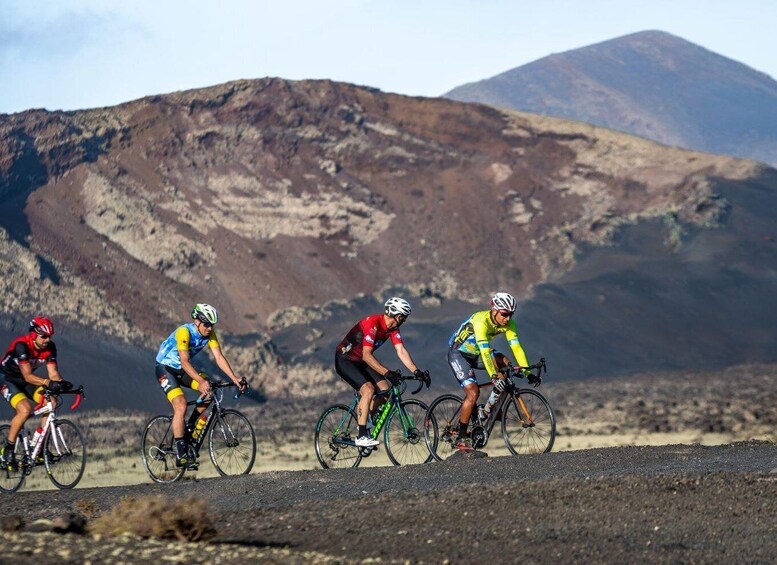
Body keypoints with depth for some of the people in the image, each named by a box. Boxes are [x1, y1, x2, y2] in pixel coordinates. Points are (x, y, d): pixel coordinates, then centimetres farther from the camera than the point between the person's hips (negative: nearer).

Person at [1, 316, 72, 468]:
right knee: (25, 409, -30)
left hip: (25, 381, 6)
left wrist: (62, 382, -39)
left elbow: (53, 373, -16)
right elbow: (27, 376, -37)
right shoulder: (22, 345, -31)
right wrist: (47, 383, -53)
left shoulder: (50, 347, -12)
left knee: (51, 403, -17)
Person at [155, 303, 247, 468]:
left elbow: (219, 357, -12)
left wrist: (235, 379, -25)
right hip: (165, 368, -7)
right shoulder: (184, 332, -29)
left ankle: (191, 427, 5)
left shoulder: (210, 334, -9)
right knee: (181, 405, -24)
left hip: (181, 370, 7)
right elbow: (185, 362, -35)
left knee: (210, 390, -14)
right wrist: (201, 381, -48)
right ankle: (181, 455, -22)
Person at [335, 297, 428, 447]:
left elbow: (401, 351, -10)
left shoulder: (393, 327, -5)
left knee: (386, 389, -5)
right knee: (368, 390, -25)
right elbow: (366, 355, -36)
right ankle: (361, 436, -24)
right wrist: (387, 373, -45)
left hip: (361, 362, 8)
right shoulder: (372, 324, -30)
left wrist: (416, 371, -24)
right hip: (345, 360, -8)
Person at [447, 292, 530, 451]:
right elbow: (485, 352, -41)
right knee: (473, 392, -20)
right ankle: (461, 437, -11)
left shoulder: (508, 323, -14)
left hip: (476, 354, 6)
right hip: (458, 353, -6)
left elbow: (516, 347, -19)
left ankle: (491, 406, -4)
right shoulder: (481, 321, -33)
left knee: (504, 363, -19)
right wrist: (494, 376, -49)